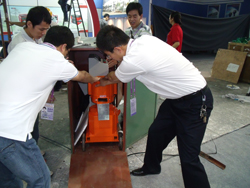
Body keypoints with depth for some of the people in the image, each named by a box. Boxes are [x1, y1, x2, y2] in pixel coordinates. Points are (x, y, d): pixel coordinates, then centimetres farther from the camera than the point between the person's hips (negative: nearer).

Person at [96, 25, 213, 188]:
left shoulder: (134, 60, -28)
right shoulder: (143, 40, -4)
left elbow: (114, 78, -4)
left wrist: (103, 81, 17)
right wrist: (108, 79, 20)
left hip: (196, 102, -9)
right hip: (177, 97, 9)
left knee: (189, 158, -4)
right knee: (155, 132, 19)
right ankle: (151, 167, 44)